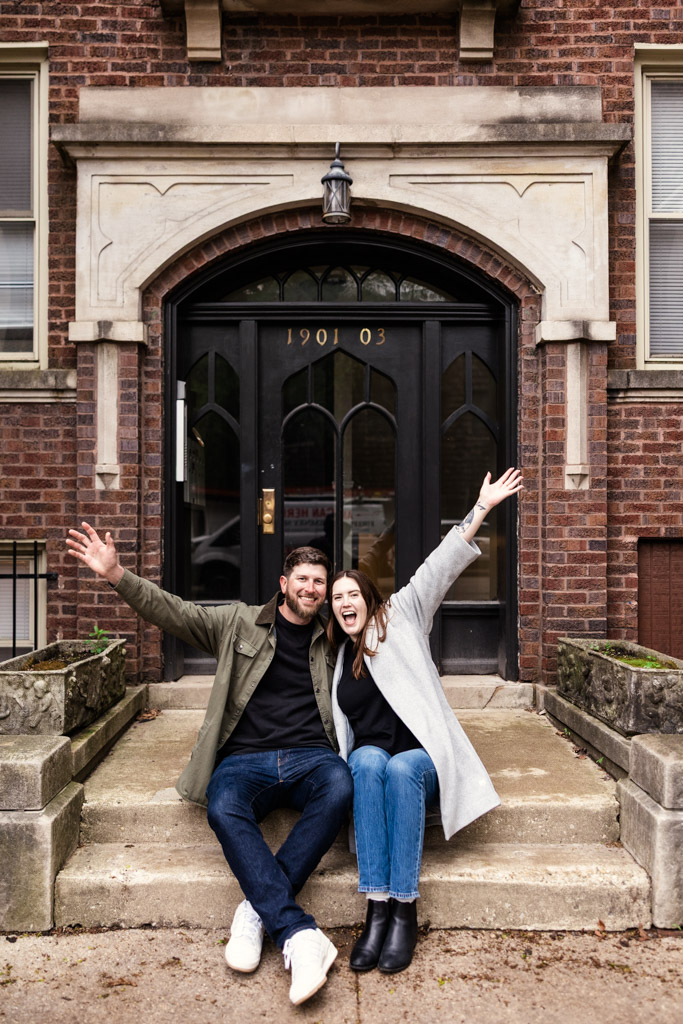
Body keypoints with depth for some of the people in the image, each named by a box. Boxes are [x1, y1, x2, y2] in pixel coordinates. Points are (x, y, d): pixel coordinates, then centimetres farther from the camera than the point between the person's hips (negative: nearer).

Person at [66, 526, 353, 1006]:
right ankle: (299, 933, -35)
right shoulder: (240, 622, 12)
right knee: (224, 809, -34)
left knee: (340, 789, -34)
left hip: (311, 755, 1)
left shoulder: (332, 641, 18)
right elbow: (175, 612, 2)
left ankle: (259, 908, -25)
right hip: (246, 759, -1)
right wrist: (117, 574, -9)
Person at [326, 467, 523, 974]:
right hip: (367, 757, 3)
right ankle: (378, 910, -35)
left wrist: (482, 507, -9)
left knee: (399, 769, -36)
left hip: (420, 756, -2)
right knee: (370, 763, -33)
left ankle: (404, 912, -31)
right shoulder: (337, 660, 18)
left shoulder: (401, 618, 8)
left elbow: (438, 569, -2)